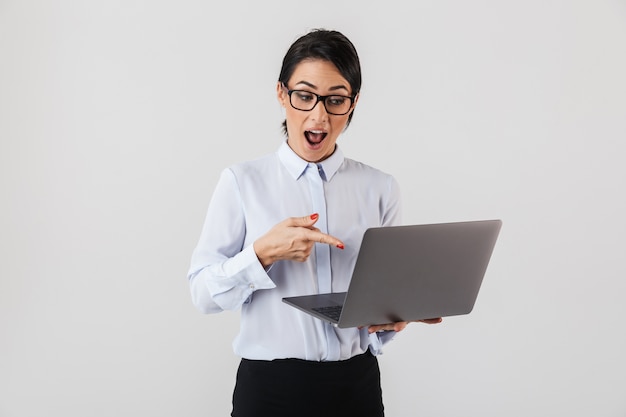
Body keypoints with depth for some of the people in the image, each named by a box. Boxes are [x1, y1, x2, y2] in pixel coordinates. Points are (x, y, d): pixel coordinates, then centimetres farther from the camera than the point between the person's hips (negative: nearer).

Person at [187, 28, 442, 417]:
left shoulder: (381, 189, 2)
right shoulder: (243, 181, -3)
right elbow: (204, 292, -6)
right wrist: (264, 252, -20)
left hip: (356, 384, 2)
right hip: (270, 385, -2)